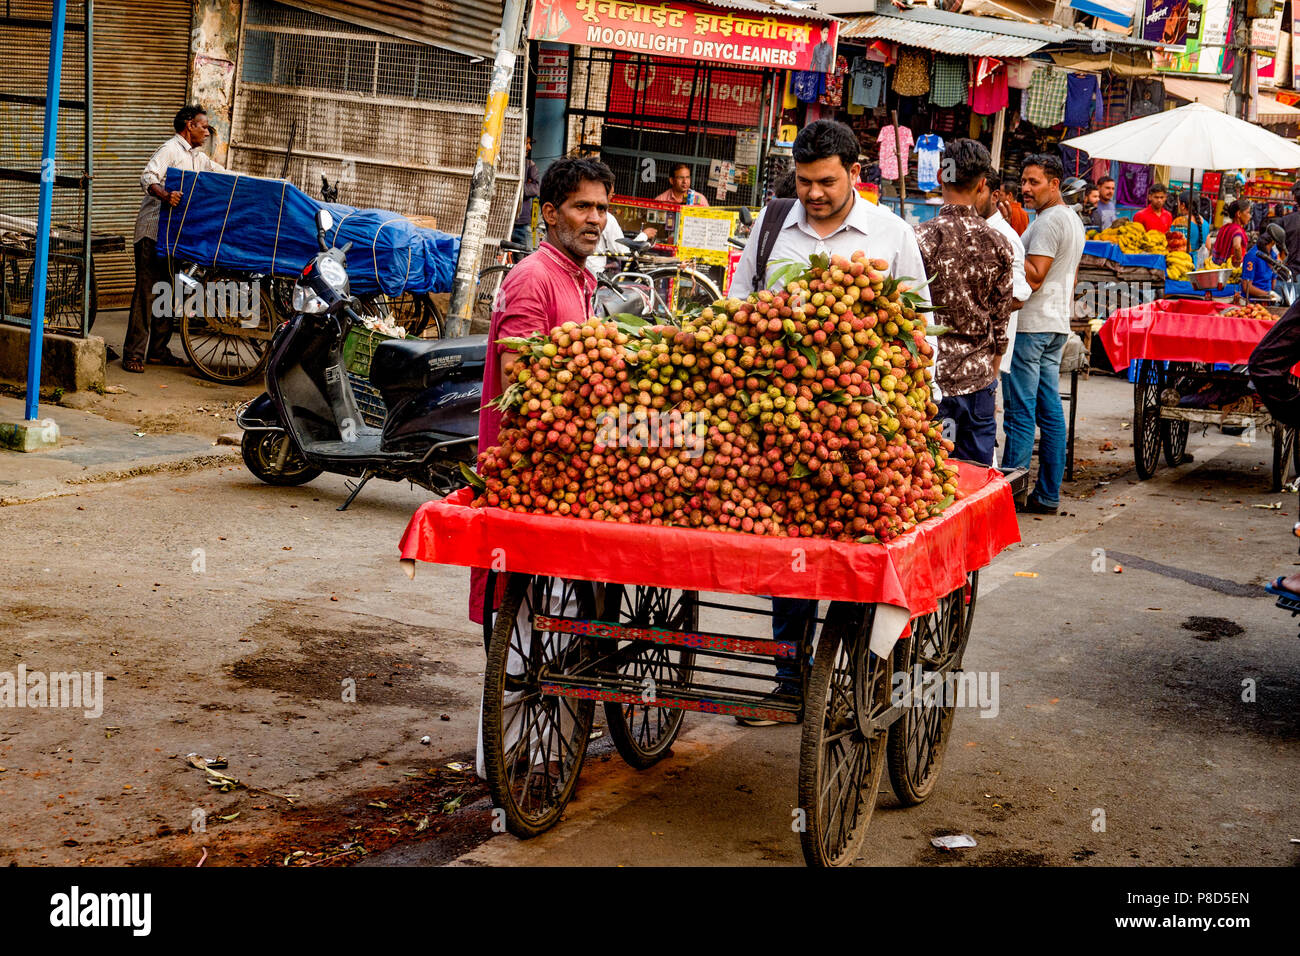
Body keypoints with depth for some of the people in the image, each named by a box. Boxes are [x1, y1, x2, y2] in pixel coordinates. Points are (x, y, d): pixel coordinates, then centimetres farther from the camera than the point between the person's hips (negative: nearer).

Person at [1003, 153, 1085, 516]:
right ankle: (1048, 495, 11)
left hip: (1032, 326, -10)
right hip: (1056, 325, 10)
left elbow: (1034, 278, -21)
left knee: (1020, 412, -7)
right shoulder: (1073, 219, 18)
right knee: (1050, 411, 9)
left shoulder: (1049, 221, -14)